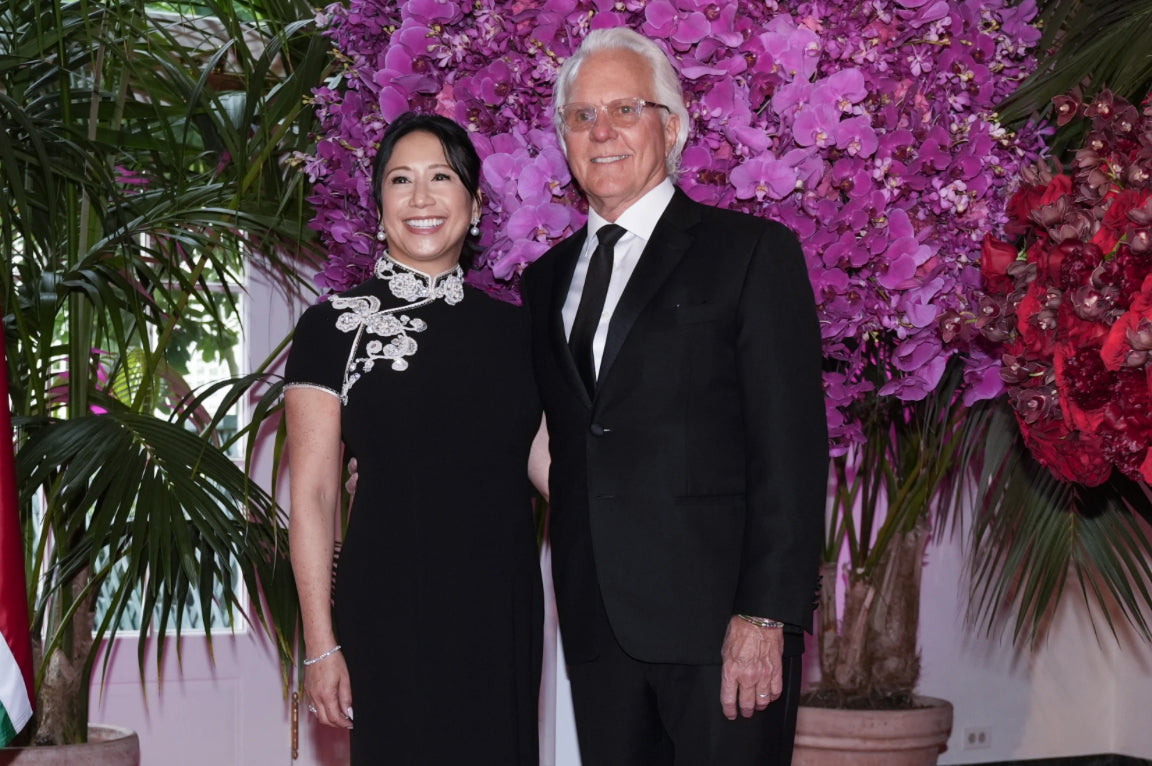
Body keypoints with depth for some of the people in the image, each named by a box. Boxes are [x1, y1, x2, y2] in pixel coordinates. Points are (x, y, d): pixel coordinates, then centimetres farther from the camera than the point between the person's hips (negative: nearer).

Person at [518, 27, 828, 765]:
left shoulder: (752, 251, -1)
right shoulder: (547, 278, 17)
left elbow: (791, 448, -8)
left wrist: (767, 617, -15)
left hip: (720, 619, -5)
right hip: (599, 629, 5)